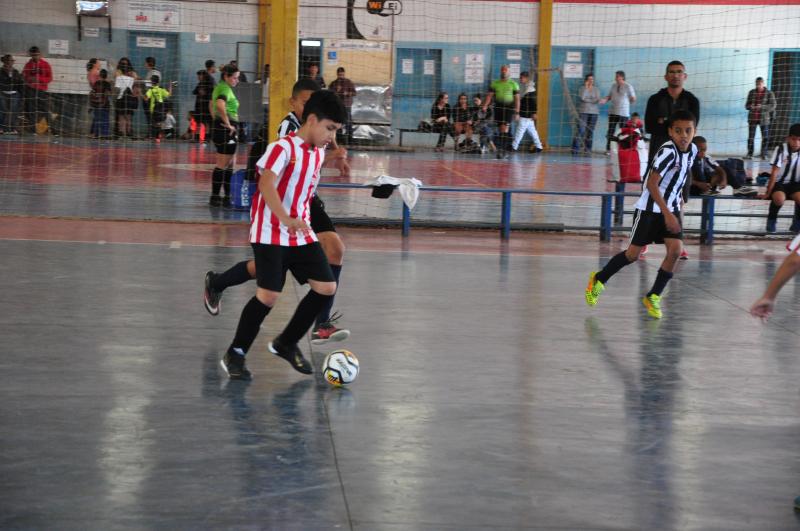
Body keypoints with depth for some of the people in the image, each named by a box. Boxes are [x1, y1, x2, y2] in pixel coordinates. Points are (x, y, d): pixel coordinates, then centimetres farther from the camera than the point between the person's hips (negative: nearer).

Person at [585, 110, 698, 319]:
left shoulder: (692, 150, -1)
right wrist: (667, 214, -29)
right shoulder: (667, 152, -24)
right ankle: (598, 279, 24)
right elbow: (651, 184, -27)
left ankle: (653, 297, 3)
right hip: (650, 209, -6)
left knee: (675, 250, -11)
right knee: (633, 254, -1)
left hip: (671, 208, 6)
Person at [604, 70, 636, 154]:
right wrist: (605, 100, 0)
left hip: (623, 113, -5)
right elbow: (609, 96, 19)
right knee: (610, 131, 3)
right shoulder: (614, 86, 12)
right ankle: (608, 149, 7)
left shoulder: (628, 86, -5)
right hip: (613, 112, 5)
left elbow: (633, 99, -2)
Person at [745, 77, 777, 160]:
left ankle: (764, 154, 7)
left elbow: (773, 105, -9)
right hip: (752, 118, 2)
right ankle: (749, 154, 4)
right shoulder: (752, 92, 5)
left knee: (765, 137, -4)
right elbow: (747, 105, 7)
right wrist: (751, 106, -17)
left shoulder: (769, 93, -2)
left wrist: (762, 106, -23)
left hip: (763, 118, -1)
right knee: (751, 136, -2)